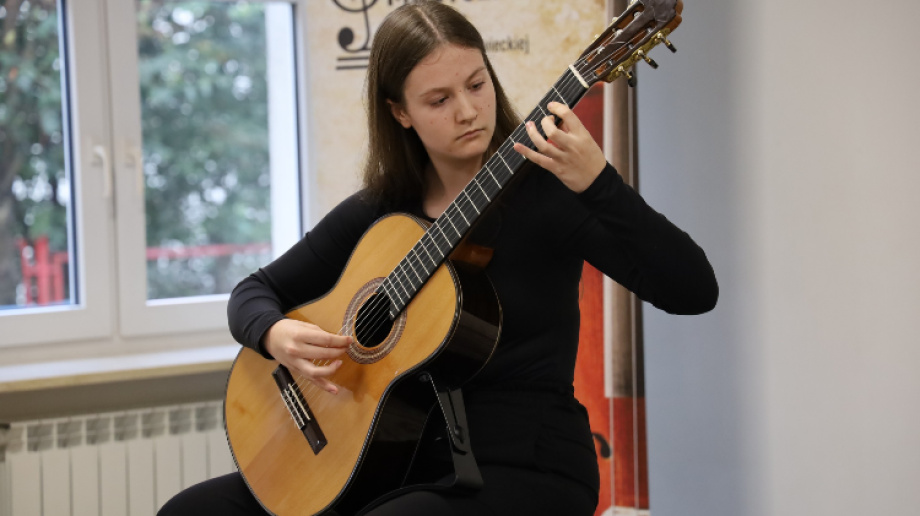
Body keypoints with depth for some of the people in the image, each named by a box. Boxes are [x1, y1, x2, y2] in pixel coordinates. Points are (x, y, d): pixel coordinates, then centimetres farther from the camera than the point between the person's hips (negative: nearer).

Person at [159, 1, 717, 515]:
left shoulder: (544, 187, -8)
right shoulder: (377, 213, 7)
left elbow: (694, 292, -19)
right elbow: (254, 291, 17)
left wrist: (597, 182, -33)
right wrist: (275, 334, -7)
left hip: (525, 464, -5)